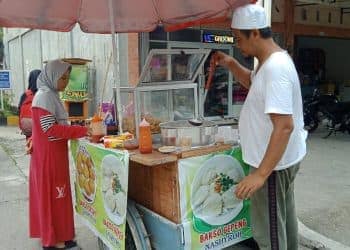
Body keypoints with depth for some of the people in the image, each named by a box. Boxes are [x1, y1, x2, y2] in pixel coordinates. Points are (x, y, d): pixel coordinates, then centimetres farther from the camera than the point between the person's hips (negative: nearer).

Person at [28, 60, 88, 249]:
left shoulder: (50, 95, 12)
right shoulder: (45, 96, -18)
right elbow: (50, 129, -23)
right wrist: (83, 131, -24)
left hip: (53, 153, 9)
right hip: (48, 155, -9)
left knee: (52, 194, 16)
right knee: (52, 195, 0)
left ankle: (52, 234, 28)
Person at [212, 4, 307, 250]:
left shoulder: (275, 68, -26)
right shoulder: (273, 60, 6)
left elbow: (285, 126, -32)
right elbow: (253, 82, 27)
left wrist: (261, 173, -33)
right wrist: (231, 64, 9)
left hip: (273, 163, -10)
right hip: (283, 158, 10)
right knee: (284, 219, 24)